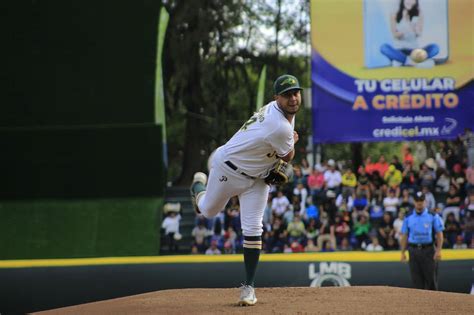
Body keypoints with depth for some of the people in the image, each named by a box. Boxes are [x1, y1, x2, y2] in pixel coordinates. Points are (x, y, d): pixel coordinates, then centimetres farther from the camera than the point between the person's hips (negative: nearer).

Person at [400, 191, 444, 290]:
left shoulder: (433, 216, 2)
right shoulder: (408, 218, 10)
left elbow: (439, 234, 0)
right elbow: (404, 236, 12)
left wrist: (438, 250, -10)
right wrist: (403, 252, 5)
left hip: (428, 250, -2)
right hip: (413, 251, 2)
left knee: (431, 279, -4)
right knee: (417, 280, 2)